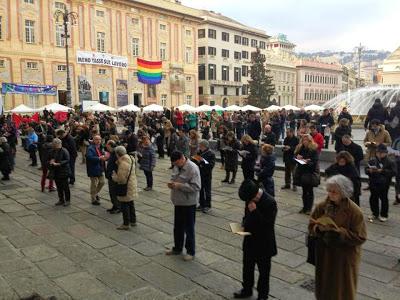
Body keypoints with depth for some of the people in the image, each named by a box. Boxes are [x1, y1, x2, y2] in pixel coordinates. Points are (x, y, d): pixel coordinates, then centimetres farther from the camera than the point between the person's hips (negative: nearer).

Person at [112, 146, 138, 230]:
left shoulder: (123, 163, -24)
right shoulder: (130, 159, 6)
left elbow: (121, 178, -25)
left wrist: (114, 176, -7)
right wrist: (117, 175, 10)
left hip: (126, 188, -9)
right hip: (132, 186, 9)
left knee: (124, 206, 2)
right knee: (131, 204, 20)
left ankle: (126, 224, 10)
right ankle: (133, 221, 31)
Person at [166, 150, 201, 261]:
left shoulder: (192, 168, -20)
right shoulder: (176, 167, 5)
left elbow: (196, 187, -25)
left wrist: (179, 185, -26)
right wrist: (171, 183, -3)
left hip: (189, 203, -8)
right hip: (178, 202, 8)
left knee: (189, 228, 5)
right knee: (178, 227, 19)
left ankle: (191, 252, 21)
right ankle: (177, 248, 36)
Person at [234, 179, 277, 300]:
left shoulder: (270, 203, -25)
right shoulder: (251, 198, -4)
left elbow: (268, 225, -27)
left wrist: (254, 211, -32)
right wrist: (244, 225, -7)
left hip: (263, 244, -6)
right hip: (250, 241, 7)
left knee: (263, 271, 13)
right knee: (247, 267, 22)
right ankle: (247, 289, 43)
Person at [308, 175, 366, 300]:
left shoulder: (354, 211, -17)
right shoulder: (321, 206, -5)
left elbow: (360, 237, -16)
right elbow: (311, 226, 2)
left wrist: (338, 231, -26)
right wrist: (320, 228, -21)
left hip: (344, 257, -3)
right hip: (324, 255, 3)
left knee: (342, 290, 13)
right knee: (324, 286, 18)